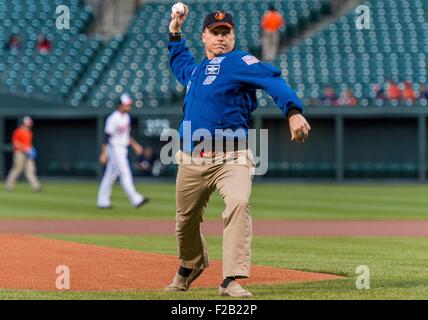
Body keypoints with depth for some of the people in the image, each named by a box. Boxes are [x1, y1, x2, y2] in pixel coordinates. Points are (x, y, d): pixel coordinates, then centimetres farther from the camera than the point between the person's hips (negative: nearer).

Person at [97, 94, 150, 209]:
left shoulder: (126, 117, 11)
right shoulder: (113, 119, -17)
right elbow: (107, 136, -18)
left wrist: (134, 145, 18)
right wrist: (103, 154, -20)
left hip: (123, 149, 9)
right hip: (114, 149, -9)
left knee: (110, 175, 11)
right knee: (125, 174, -11)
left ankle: (102, 202, 16)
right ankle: (136, 200, -14)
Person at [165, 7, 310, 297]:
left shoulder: (239, 62, -3)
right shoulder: (195, 70, 20)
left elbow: (273, 80, -21)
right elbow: (179, 63, 46)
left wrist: (294, 111, -37)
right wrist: (175, 32, 36)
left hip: (231, 160, -7)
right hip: (191, 161, 7)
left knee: (239, 203, -31)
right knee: (186, 219, 16)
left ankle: (231, 281, -33)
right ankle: (191, 265, 47)